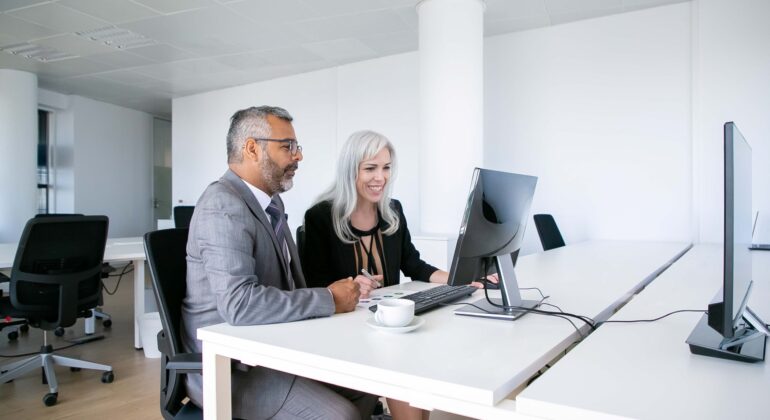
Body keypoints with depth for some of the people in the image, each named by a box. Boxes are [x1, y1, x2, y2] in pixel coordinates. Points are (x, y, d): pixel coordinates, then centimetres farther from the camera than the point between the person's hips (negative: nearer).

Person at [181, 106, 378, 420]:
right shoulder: (224, 207, -21)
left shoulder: (271, 201, 9)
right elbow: (239, 303, -33)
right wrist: (329, 299, -24)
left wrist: (341, 289, -3)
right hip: (229, 368, -9)